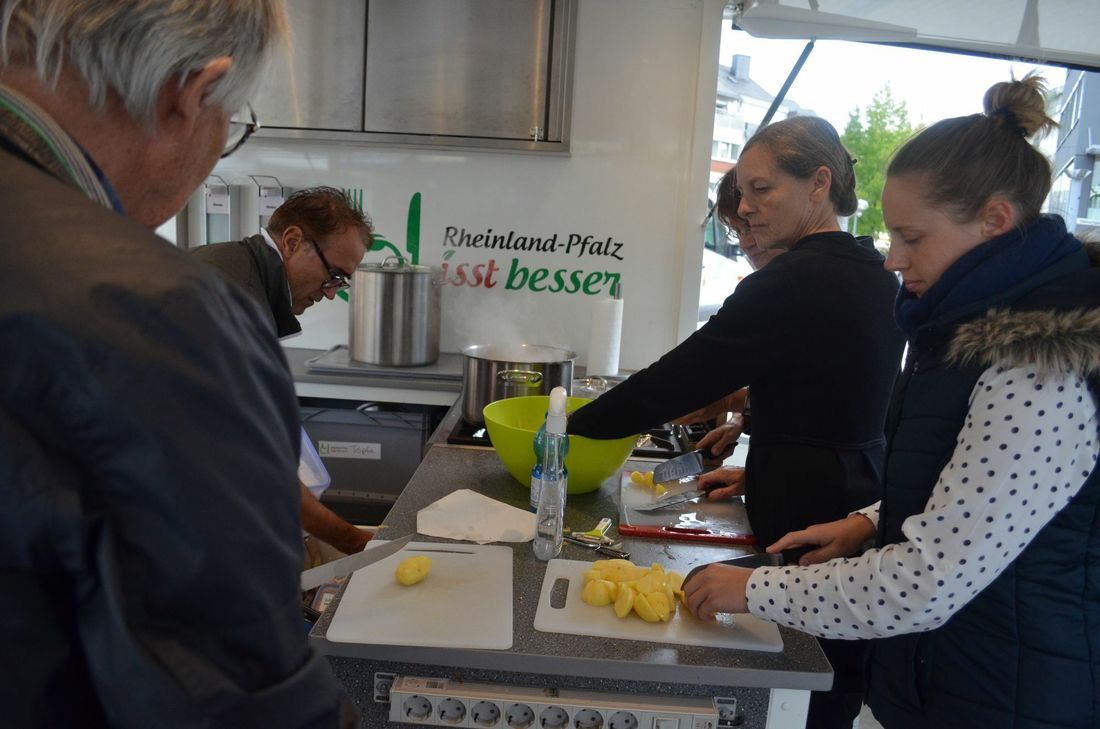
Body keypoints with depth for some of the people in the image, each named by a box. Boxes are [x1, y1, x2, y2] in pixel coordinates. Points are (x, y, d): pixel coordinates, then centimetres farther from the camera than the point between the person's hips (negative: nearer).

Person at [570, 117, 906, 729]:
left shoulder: (792, 282, -20)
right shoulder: (879, 277, 9)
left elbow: (679, 378, -18)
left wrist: (573, 424, -8)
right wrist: (761, 466, 19)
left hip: (807, 518, -9)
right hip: (865, 509, 9)